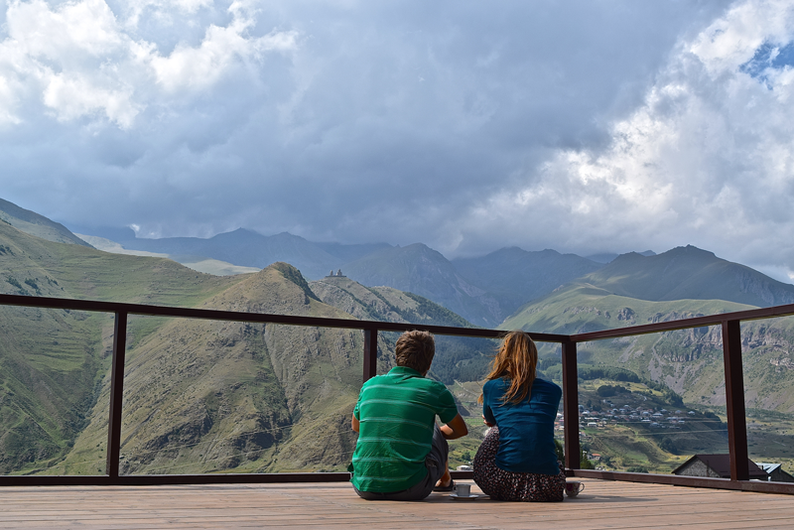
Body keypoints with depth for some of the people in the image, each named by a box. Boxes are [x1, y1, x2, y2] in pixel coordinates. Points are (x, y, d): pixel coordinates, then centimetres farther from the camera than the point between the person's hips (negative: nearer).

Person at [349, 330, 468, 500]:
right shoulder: (433, 389, -1)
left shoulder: (370, 384, 7)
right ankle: (445, 480, 49)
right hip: (410, 489, -3)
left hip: (364, 488, 3)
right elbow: (461, 430, 15)